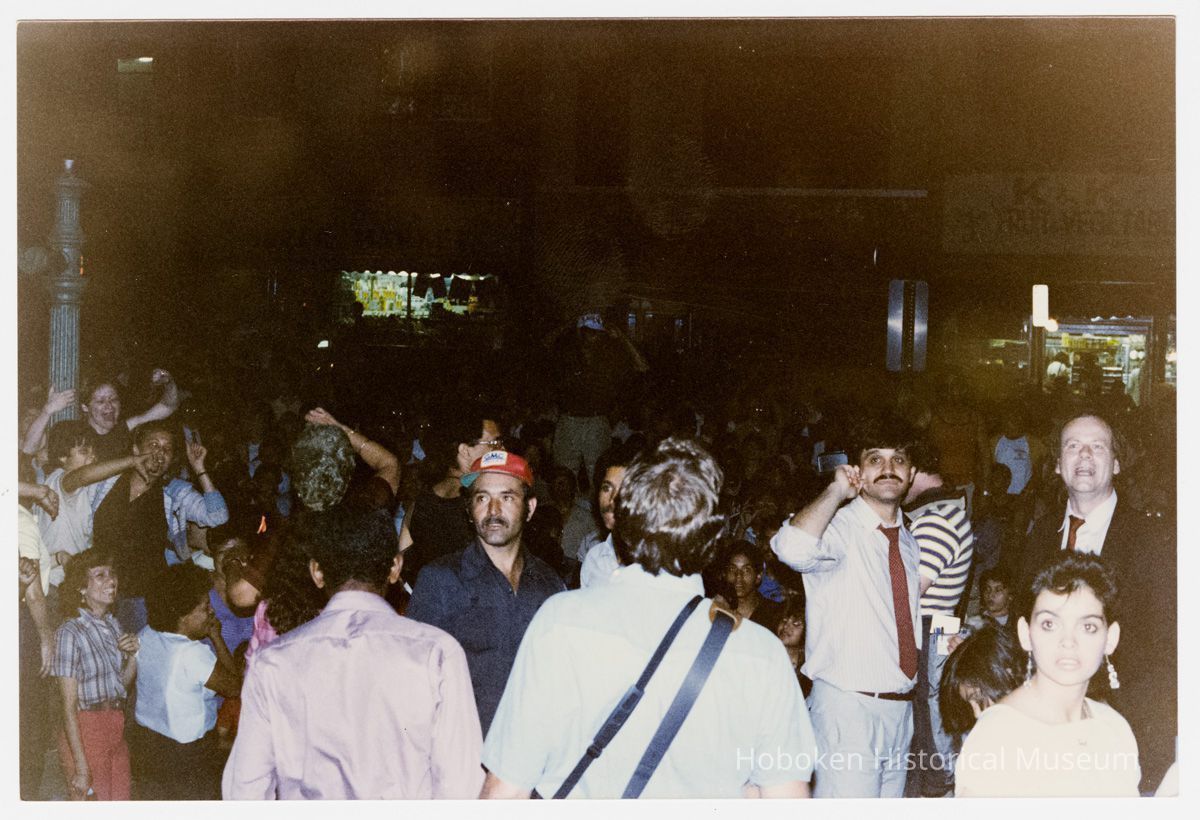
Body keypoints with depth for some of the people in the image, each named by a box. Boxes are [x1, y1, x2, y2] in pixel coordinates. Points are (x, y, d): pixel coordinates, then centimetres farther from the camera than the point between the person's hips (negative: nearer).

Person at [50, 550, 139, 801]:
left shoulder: (113, 625, 8)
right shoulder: (70, 632, -14)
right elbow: (69, 708, -15)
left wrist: (133, 655, -3)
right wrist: (81, 769, -18)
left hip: (117, 730, 7)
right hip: (85, 731, -7)